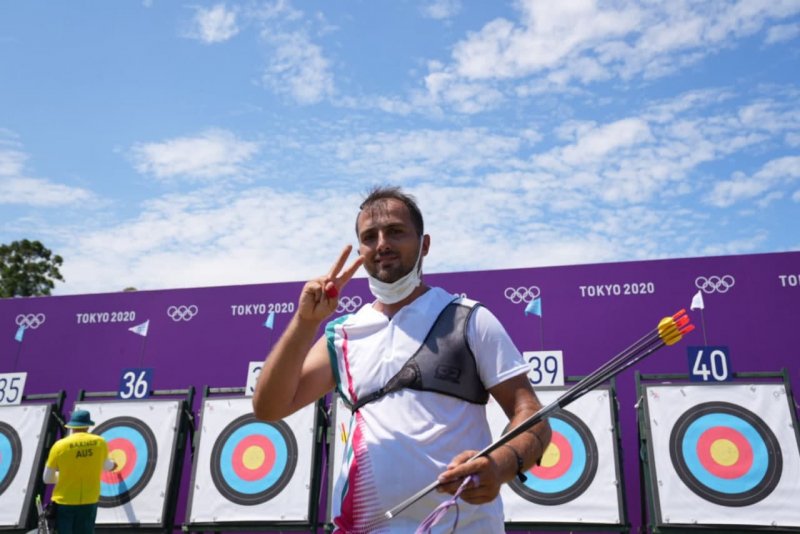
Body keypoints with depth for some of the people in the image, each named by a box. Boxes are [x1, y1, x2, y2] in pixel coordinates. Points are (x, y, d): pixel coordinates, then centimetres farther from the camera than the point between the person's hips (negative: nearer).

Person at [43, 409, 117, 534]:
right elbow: (105, 466, 17)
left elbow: (47, 479, -3)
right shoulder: (100, 442, -3)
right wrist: (112, 464, 41)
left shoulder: (60, 445, -10)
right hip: (89, 502, 2)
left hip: (64, 503, -2)